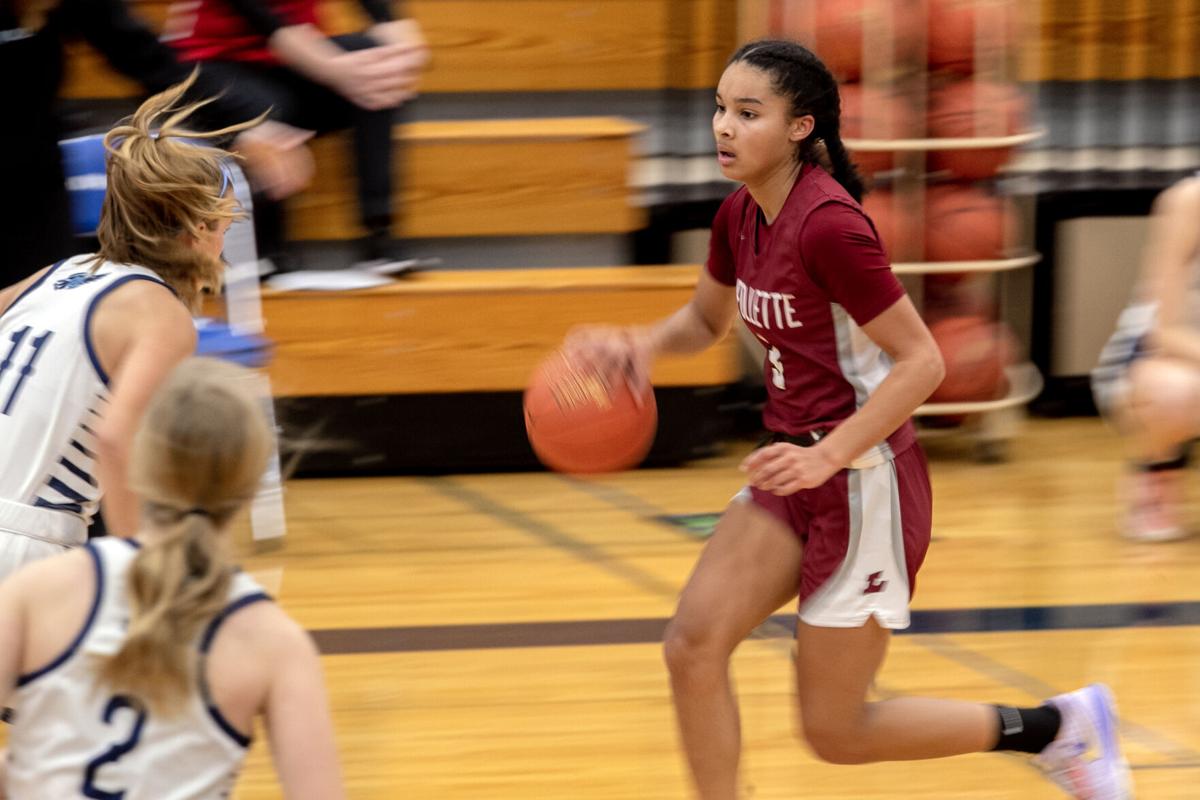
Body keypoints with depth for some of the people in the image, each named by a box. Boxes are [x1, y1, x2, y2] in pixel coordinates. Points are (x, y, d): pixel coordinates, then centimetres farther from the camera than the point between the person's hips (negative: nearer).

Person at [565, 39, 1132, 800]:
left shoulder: (828, 224, -23)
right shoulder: (740, 215, 3)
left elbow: (921, 360, -21)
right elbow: (705, 319, 21)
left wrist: (829, 454, -29)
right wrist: (640, 346, 1)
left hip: (865, 479, -8)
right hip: (797, 468, 8)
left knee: (836, 731, 0)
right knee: (693, 644, -7)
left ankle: (1060, 724, 15)